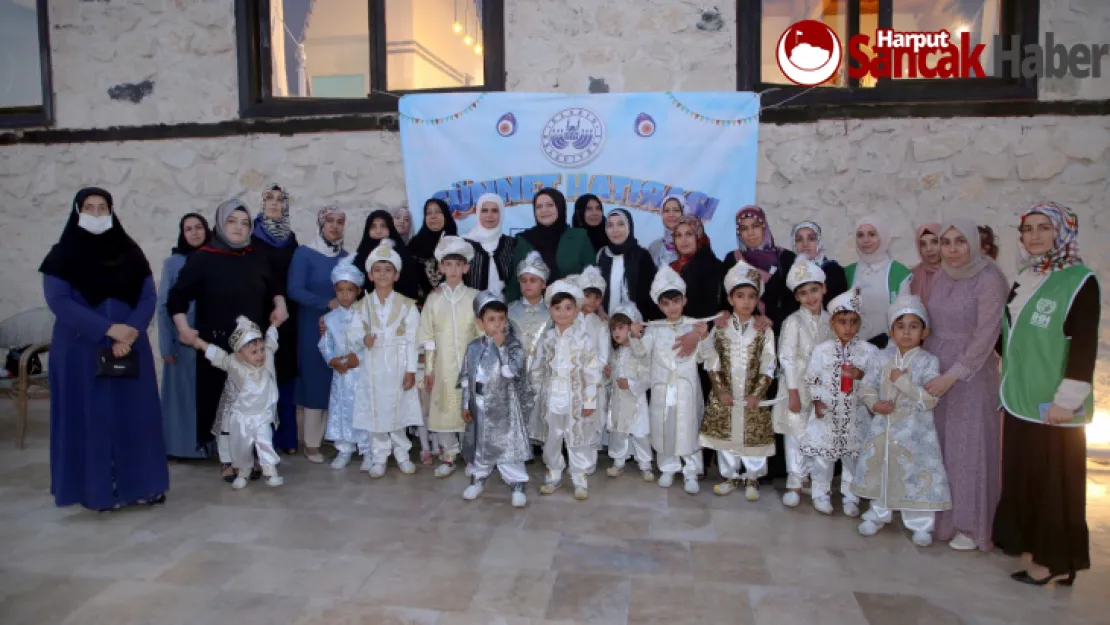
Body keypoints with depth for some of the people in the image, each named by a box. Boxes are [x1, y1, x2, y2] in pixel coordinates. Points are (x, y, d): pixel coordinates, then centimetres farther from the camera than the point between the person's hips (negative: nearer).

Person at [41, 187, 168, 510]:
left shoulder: (131, 253, 7)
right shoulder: (62, 255, 0)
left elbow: (148, 297, 1)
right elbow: (58, 301, -10)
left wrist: (128, 336, -14)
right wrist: (108, 329, -18)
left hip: (130, 349, 3)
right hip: (81, 351, -2)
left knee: (134, 414, 4)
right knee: (91, 416, 1)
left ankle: (141, 483, 12)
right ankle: (98, 488, 9)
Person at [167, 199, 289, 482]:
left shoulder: (256, 258, 9)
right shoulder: (203, 258, -3)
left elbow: (273, 288, 23)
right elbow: (177, 296, -3)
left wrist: (279, 304, 4)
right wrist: (183, 327, -15)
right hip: (217, 345, -3)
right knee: (221, 401, 0)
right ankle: (228, 459, 13)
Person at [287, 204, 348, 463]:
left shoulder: (345, 256, 9)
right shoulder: (304, 253, -6)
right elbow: (295, 290, -15)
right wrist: (329, 303, -22)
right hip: (314, 328, -5)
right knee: (315, 381, -1)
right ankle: (311, 443, 9)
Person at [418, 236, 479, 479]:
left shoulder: (474, 297, -1)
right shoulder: (434, 298, 3)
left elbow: (482, 334, 1)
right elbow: (428, 337, 4)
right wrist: (428, 368, 2)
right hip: (443, 365, 1)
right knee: (443, 409, 3)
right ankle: (448, 457, 19)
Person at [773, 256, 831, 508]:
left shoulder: (830, 321, 3)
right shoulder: (794, 322, -10)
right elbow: (787, 359, -12)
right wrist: (793, 392, -15)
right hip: (797, 386, -4)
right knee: (796, 434, 2)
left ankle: (809, 475, 29)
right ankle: (795, 482, 13)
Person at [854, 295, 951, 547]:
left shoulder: (928, 361, -8)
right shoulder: (883, 358, 2)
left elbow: (931, 399, -16)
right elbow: (867, 387, 6)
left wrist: (902, 381, -21)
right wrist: (874, 404, -13)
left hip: (914, 432, -3)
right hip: (883, 428, 4)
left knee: (916, 476, 1)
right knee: (879, 472, 15)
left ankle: (920, 524, 19)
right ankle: (878, 514, 33)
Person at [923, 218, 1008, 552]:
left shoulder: (989, 280, -14)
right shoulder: (941, 277, 6)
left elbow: (985, 336, -17)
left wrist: (951, 376, -19)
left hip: (971, 375, -6)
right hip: (935, 371, 6)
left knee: (969, 448, 3)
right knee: (937, 445, 11)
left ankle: (971, 524, 17)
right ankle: (940, 513, 25)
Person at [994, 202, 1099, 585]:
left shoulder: (1080, 281, -12)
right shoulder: (1023, 278, 10)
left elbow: (1085, 346, -16)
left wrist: (1067, 399, -20)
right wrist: (1010, 380, 17)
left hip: (1052, 403, -7)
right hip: (1019, 399, 7)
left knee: (1053, 479, 2)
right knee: (1021, 475, 13)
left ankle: (1055, 559, 13)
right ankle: (1029, 544, 26)